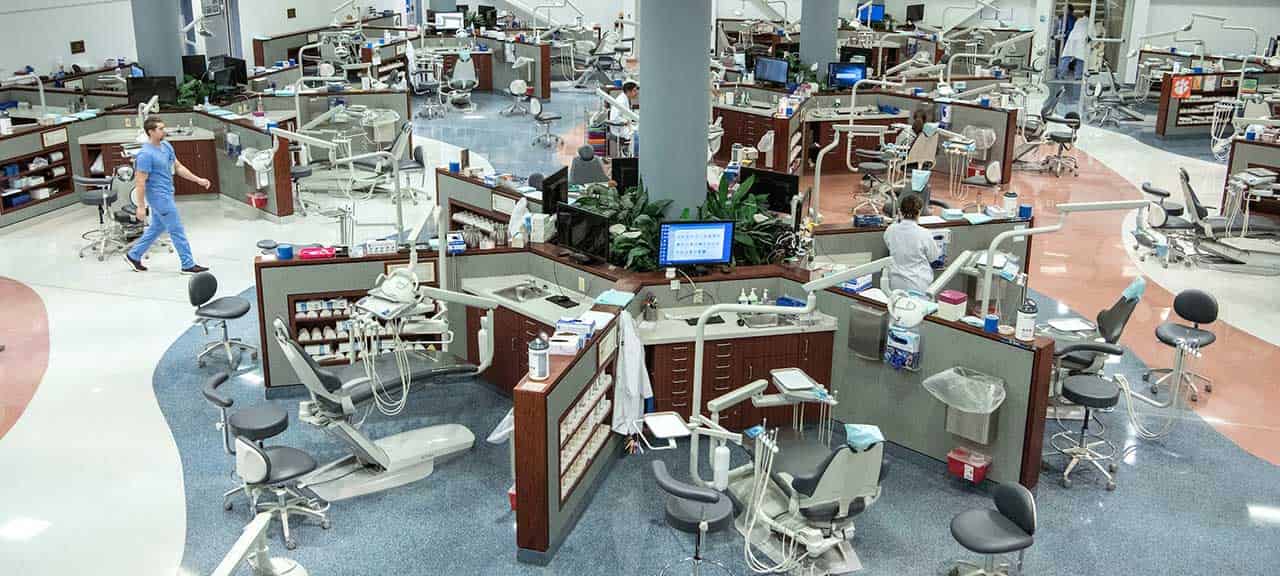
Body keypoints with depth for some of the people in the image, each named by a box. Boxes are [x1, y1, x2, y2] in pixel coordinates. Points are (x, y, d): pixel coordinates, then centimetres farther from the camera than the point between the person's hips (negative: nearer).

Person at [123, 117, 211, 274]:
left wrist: (198, 180, 7)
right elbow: (141, 182, -19)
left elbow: (179, 167, 14)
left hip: (166, 195, 9)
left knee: (156, 228, 20)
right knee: (177, 231, -2)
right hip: (159, 197, -9)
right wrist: (141, 206, -18)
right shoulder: (146, 154, -21)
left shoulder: (166, 146, 5)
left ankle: (134, 255, 32)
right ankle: (188, 265, 6)